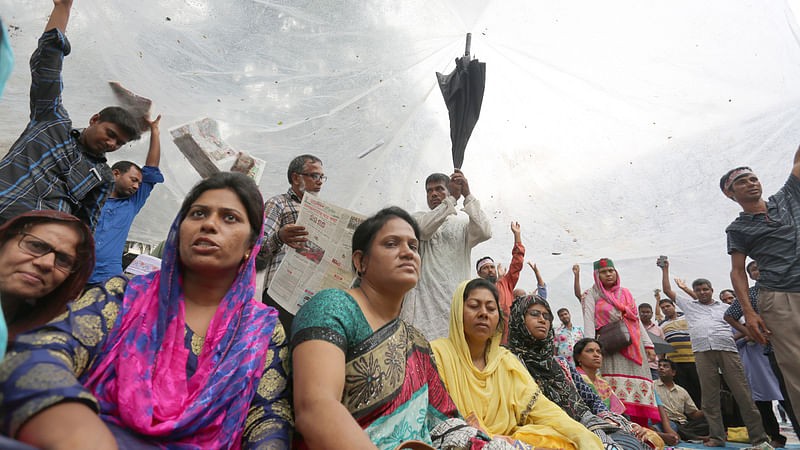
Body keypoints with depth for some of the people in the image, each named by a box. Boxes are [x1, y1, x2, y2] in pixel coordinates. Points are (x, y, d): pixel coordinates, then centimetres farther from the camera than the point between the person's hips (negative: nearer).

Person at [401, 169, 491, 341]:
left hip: (455, 299, 0)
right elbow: (425, 229, -11)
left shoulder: (463, 223, 13)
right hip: (423, 299, 0)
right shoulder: (418, 218, 13)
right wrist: (452, 198, -12)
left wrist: (468, 195, -9)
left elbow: (484, 232, -9)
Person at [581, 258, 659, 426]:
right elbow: (589, 321, -5)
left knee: (641, 387, 0)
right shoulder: (592, 294, 4)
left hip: (633, 346, 5)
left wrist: (648, 345, 12)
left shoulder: (625, 292, 19)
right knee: (617, 387, -14)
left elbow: (637, 320, 20)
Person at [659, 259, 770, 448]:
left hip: (727, 349, 0)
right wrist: (665, 268, 24)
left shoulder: (725, 307, 23)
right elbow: (667, 290, 23)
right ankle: (716, 437, 3)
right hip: (703, 352, 0)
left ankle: (759, 437, 1)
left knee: (742, 393, -5)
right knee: (709, 396, -1)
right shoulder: (689, 304, 22)